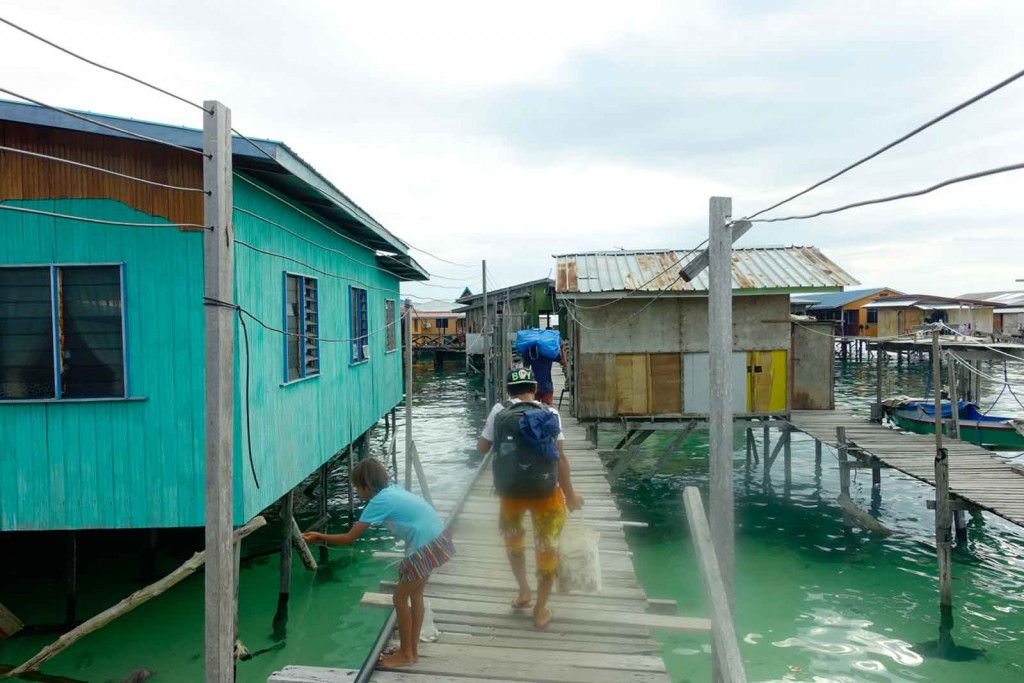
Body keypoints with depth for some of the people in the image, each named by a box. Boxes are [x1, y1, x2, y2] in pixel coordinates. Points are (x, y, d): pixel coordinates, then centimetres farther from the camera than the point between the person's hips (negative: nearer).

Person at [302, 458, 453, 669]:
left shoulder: (379, 501, -11)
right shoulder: (392, 488, 11)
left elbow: (349, 538, -7)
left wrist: (318, 537, 2)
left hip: (426, 547, -9)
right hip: (437, 537, 9)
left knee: (400, 597, 7)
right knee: (415, 594, 20)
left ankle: (406, 654, 21)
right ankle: (412, 649, 33)